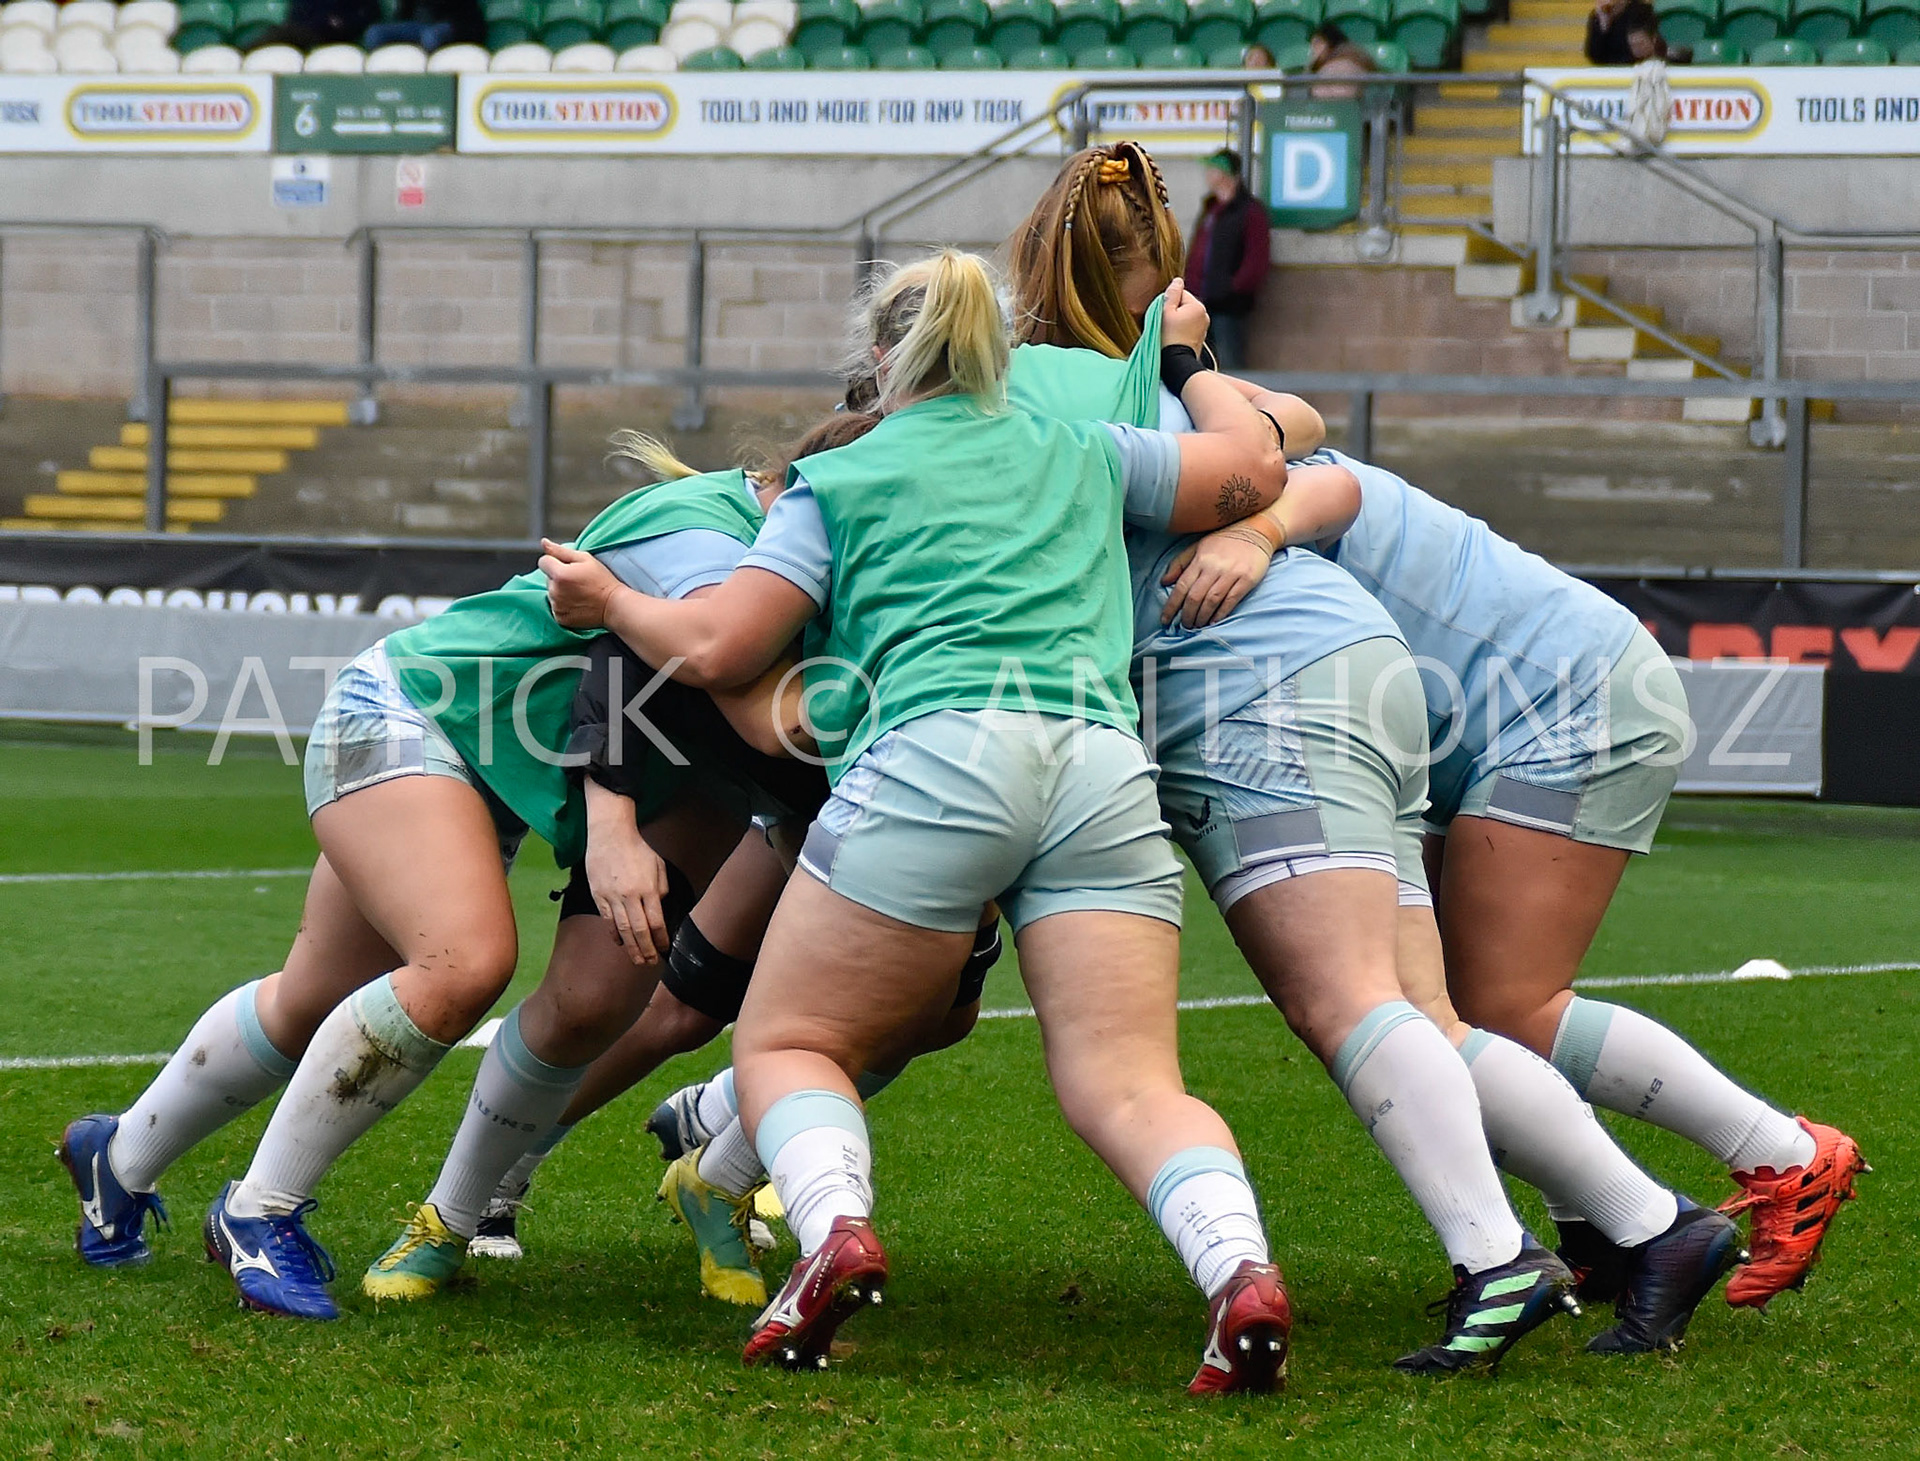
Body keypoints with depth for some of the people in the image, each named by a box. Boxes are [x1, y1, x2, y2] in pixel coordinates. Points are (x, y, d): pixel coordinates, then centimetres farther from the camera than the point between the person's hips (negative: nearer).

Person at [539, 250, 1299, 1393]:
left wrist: (607, 601, 31)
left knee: (788, 1042, 10)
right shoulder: (1078, 453, 26)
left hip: (936, 751, -3)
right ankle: (1241, 1270, -32)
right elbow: (1257, 466, 35)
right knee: (1127, 1084, -4)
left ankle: (835, 1228, -20)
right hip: (1106, 761, 3)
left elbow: (716, 648, 13)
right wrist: (1192, 358, 52)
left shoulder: (840, 481, 18)